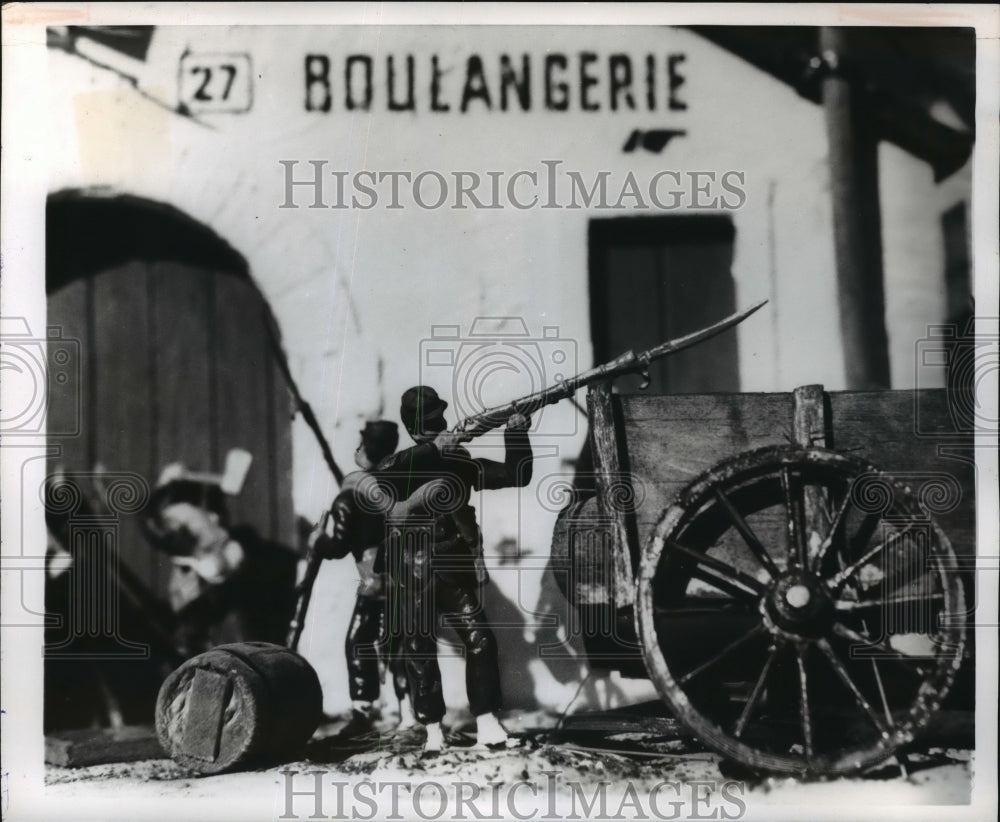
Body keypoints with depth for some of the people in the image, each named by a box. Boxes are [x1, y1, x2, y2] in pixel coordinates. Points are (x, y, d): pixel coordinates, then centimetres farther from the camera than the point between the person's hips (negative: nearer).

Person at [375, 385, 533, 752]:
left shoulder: (460, 463, 8)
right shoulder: (400, 465, -1)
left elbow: (516, 477, 8)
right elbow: (384, 473, -27)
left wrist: (516, 436, -6)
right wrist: (435, 448, -31)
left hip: (456, 574, 2)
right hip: (415, 580, -2)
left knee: (480, 639, -11)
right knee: (420, 653, 1)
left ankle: (486, 722, -6)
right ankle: (433, 731, 9)